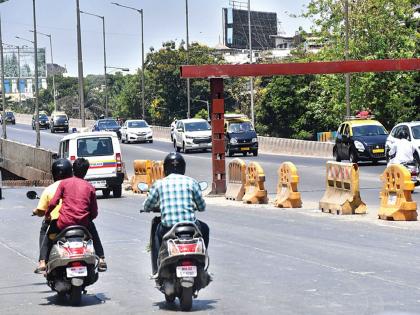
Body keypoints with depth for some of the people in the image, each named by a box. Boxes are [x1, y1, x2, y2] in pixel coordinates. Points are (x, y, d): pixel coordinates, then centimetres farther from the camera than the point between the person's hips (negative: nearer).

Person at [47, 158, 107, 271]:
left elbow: (53, 203, -6)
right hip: (83, 223, 2)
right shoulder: (90, 187, 7)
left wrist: (47, 215, 12)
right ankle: (101, 259, 28)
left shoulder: (64, 183, 3)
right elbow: (94, 213, 6)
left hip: (64, 223, -2)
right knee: (92, 228, 36)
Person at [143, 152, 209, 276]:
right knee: (204, 228, 32)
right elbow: (202, 207, 12)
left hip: (168, 228, 0)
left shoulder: (159, 184, 6)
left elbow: (147, 207, 15)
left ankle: (156, 270, 24)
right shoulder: (191, 182, 6)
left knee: (157, 233, 34)